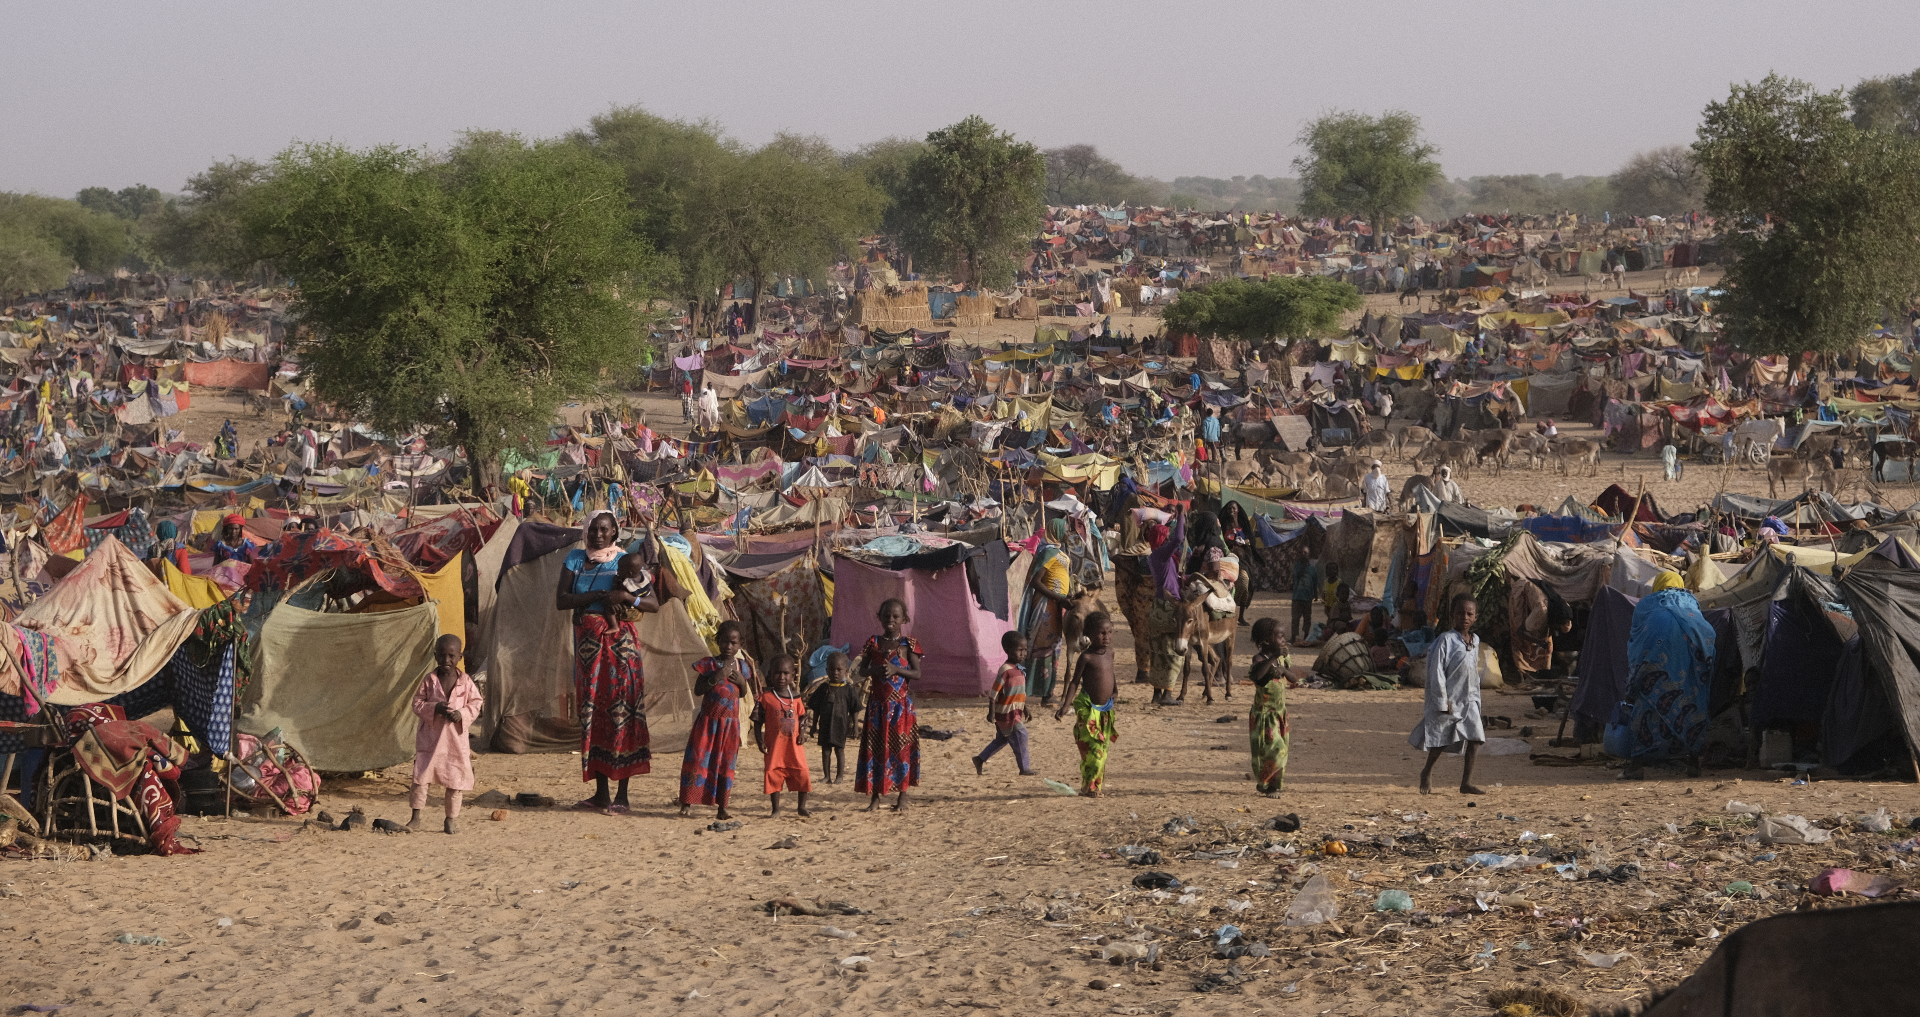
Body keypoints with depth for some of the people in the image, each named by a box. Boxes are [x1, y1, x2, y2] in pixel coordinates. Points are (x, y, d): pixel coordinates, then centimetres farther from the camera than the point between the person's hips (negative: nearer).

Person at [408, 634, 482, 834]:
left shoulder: (465, 682, 0)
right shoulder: (429, 680, -2)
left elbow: (475, 704, 5)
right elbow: (417, 704, -1)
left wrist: (462, 714, -14)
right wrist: (435, 708, -18)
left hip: (456, 737, 1)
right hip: (430, 735, -1)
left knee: (455, 779, 5)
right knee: (420, 775, -6)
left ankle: (451, 819, 16)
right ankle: (416, 818, 2)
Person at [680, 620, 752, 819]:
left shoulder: (741, 666, 7)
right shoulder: (708, 664, -5)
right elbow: (697, 690, -10)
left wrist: (742, 681, -6)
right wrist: (715, 678, -22)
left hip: (730, 722, 3)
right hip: (708, 720, -3)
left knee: (726, 764, 6)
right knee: (698, 759, -5)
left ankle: (722, 808, 11)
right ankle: (686, 803, 2)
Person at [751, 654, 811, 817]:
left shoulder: (796, 696, 6)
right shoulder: (766, 698, -3)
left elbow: (802, 717, 12)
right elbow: (758, 721, -2)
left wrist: (801, 734, -3)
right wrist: (759, 740, -11)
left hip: (794, 744, 2)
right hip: (774, 745, -2)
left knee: (802, 774, 1)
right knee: (774, 775, 2)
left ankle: (802, 806, 16)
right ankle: (776, 808, 16)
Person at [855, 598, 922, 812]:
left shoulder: (907, 644, -1)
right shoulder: (873, 643, 6)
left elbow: (917, 674, -5)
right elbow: (862, 669, 6)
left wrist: (896, 670, -20)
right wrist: (874, 670, -15)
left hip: (901, 704, -2)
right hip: (878, 704, 2)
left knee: (901, 748, 1)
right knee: (874, 747, 2)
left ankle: (902, 797, 9)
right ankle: (875, 796, 9)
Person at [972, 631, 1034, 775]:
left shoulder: (1019, 670, 11)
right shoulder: (1005, 670, -17)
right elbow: (993, 693, -17)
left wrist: (1025, 710, 20)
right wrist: (991, 713, -18)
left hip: (1015, 713, 9)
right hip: (1006, 713, -9)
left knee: (1001, 739, 17)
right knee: (1020, 735, -10)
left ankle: (979, 760, 27)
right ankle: (1024, 767, -4)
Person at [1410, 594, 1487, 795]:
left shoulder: (1475, 641, 9)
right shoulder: (1446, 640, -13)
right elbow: (1437, 671, -14)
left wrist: (1475, 697, 15)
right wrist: (1442, 700, -16)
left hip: (1469, 699, 6)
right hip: (1449, 699, -6)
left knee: (1475, 737, -7)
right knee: (1440, 741, 4)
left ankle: (1467, 782, -4)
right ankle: (1427, 772, 29)